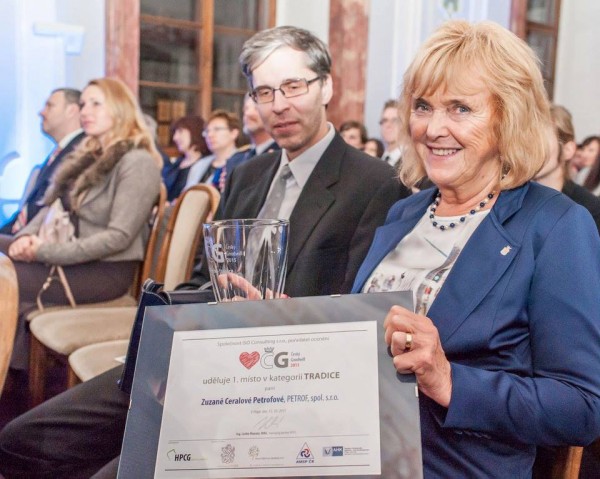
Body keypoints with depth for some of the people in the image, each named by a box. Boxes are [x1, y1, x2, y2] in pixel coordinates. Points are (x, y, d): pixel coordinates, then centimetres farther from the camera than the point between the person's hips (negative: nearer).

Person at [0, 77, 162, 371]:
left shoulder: (137, 162, -11)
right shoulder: (89, 156, 17)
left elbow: (118, 237, -19)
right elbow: (52, 206, 16)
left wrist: (48, 252, -19)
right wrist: (28, 235, -6)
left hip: (106, 269, -8)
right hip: (69, 258, 8)